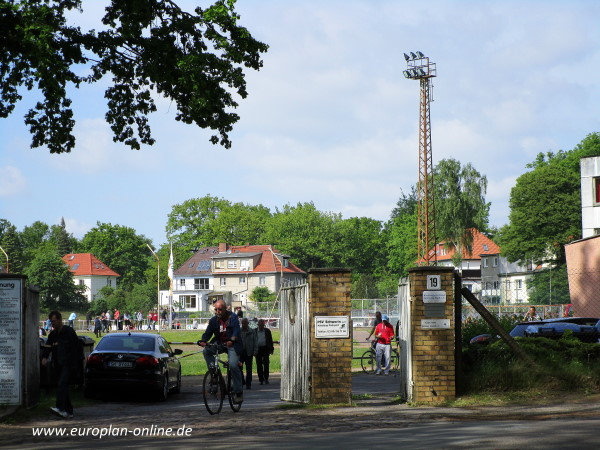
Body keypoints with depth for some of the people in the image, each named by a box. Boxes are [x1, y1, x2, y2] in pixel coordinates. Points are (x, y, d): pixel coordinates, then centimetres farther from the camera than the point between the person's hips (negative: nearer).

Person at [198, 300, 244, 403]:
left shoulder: (233, 317, -8)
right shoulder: (213, 320, 4)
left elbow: (236, 330, -21)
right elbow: (208, 332, -3)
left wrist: (232, 340, -42)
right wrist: (203, 341, -26)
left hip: (232, 345, -5)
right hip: (219, 343, 5)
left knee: (233, 365, -21)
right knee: (206, 351, -23)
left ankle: (238, 392, -9)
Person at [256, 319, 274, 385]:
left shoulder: (267, 331, 9)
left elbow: (270, 340, 10)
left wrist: (271, 349, 3)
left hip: (265, 349, -1)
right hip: (258, 349, 1)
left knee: (266, 363, -9)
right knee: (259, 365, 2)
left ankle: (266, 378, -1)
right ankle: (261, 379, 8)